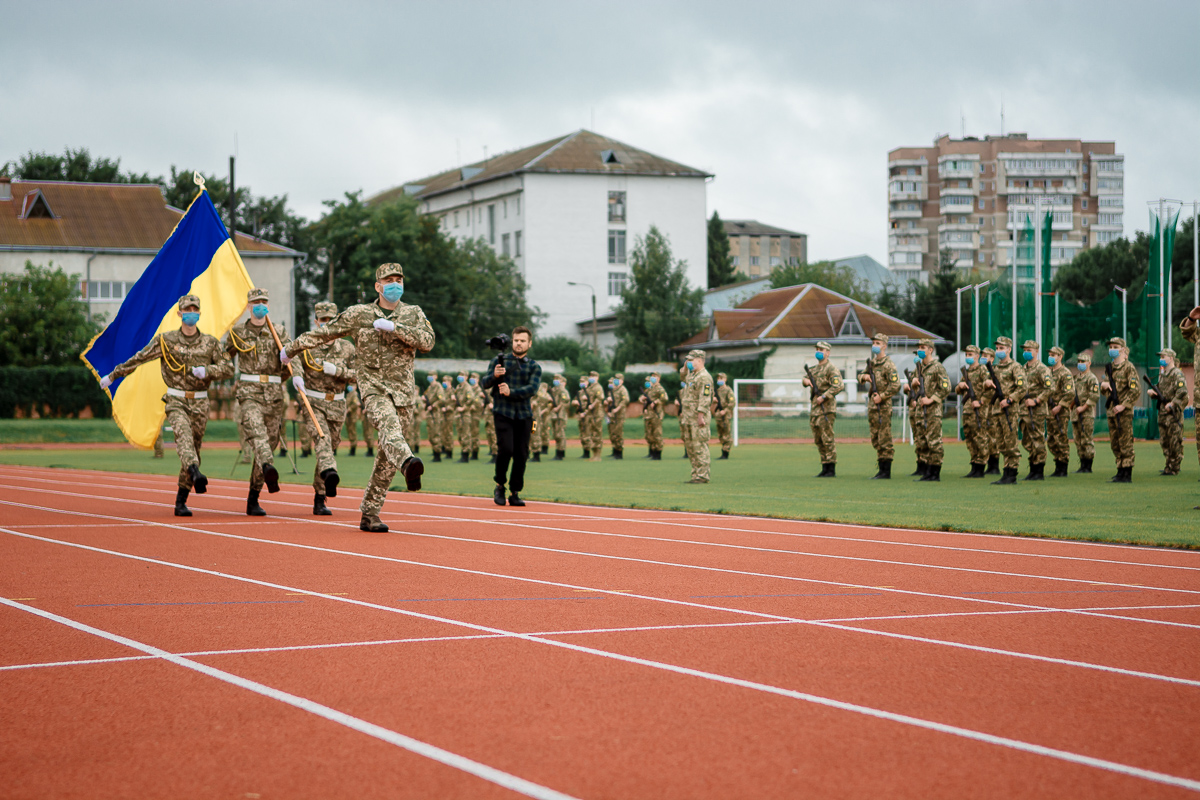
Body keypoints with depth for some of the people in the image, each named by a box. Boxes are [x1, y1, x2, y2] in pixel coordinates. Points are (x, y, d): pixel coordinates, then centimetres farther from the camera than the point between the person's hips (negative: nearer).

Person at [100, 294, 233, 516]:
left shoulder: (210, 342, 6)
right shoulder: (166, 340, 2)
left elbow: (228, 368, 5)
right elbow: (138, 359, 6)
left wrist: (207, 371, -13)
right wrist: (113, 375, 8)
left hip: (200, 404, 3)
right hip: (176, 402, -2)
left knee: (194, 447, 4)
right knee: (183, 433, -30)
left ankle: (181, 502, 13)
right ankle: (196, 473, -56)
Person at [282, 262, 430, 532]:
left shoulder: (414, 314, 11)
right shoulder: (358, 314, 8)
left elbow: (427, 342, -6)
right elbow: (325, 332, 18)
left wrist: (393, 327, -14)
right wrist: (292, 348, 24)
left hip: (404, 392, 3)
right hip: (373, 388, -3)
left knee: (387, 457, 2)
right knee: (389, 424, -35)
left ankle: (370, 514, 9)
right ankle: (408, 463, -66)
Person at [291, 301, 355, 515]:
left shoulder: (347, 348, 5)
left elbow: (357, 376, 1)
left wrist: (336, 370, -16)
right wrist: (296, 377, -13)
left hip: (337, 406, 3)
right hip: (312, 404, -3)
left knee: (329, 449, 8)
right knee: (322, 440, -28)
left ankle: (319, 500, 19)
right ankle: (330, 474, -57)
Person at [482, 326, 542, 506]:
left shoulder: (534, 367, 10)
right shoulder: (500, 360, 10)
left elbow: (532, 389, -6)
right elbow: (485, 383, 4)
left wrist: (511, 392, -20)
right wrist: (494, 375, -18)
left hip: (524, 415, 2)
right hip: (503, 412, -2)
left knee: (521, 454, -1)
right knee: (505, 449, -16)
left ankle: (515, 493, 10)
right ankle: (500, 485, 5)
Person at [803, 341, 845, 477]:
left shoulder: (831, 369, -9)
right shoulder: (815, 369, 18)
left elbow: (839, 386, -19)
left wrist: (823, 397, -21)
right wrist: (806, 380, 1)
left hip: (826, 408, -9)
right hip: (814, 408, 9)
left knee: (827, 439, -9)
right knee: (818, 441, 10)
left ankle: (831, 470, -7)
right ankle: (825, 469, 16)